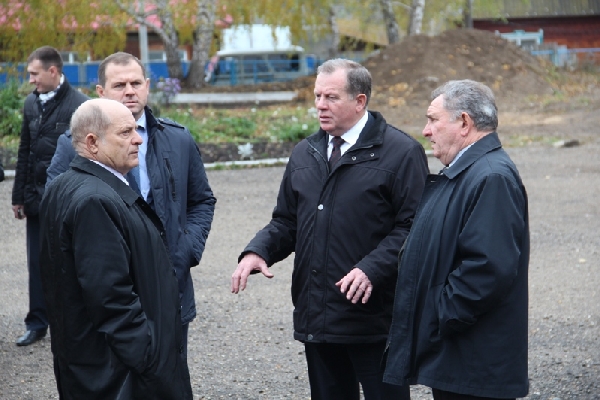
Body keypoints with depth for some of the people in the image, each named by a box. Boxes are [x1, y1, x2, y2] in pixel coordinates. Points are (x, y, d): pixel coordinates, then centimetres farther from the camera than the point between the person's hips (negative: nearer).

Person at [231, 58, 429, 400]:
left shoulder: (401, 152, -7)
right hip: (317, 317, 6)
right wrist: (257, 252, -2)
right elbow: (287, 220, 18)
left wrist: (372, 269, -25)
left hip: (373, 316, -6)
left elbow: (413, 226, -12)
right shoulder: (304, 154, 14)